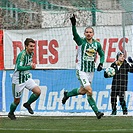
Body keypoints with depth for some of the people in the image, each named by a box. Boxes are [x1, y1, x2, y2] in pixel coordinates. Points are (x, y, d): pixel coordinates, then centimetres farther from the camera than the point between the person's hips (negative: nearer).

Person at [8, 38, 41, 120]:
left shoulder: (31, 53, 2)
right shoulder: (22, 54, -23)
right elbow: (19, 67, -33)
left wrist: (32, 65, 6)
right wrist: (30, 67, -37)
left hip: (27, 78, 7)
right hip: (18, 80, -7)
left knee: (38, 91, -13)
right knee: (17, 100, 5)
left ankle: (27, 104, 12)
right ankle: (11, 113, 34)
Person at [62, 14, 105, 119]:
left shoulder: (97, 44, 4)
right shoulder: (81, 42, -8)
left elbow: (102, 54, 17)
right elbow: (75, 34, -26)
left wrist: (101, 63, 0)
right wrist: (73, 24, -43)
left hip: (91, 71, 5)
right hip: (81, 70, -5)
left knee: (83, 91, 16)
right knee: (89, 91, -15)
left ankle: (67, 94, 43)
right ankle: (96, 111, -11)